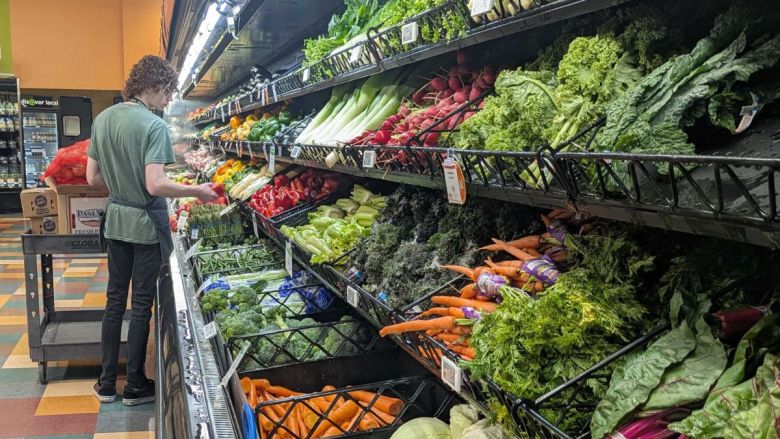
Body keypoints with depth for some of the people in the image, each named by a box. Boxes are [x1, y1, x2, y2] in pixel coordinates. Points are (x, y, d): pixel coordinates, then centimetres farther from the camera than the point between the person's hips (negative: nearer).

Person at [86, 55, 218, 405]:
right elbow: (156, 185, -26)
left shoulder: (103, 119, 3)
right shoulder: (153, 126, -19)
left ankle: (106, 383, 24)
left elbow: (93, 177, 6)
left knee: (115, 298, 15)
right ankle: (135, 387, 18)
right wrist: (198, 191, -15)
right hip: (146, 224, -6)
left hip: (115, 220, 6)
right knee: (141, 304, 5)